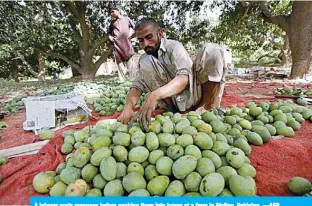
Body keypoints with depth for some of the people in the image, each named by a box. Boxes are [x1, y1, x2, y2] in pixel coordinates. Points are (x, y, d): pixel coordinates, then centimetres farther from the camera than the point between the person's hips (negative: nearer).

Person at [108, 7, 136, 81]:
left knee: (130, 61, -7)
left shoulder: (126, 19, 17)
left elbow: (133, 27, 17)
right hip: (116, 43, 2)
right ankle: (123, 81, -5)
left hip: (126, 42, -2)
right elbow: (109, 32, 28)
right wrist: (111, 38, 8)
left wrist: (130, 34, 1)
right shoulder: (112, 22, 22)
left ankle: (133, 79, -6)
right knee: (119, 62, -5)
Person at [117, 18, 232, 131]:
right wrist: (128, 106, -31)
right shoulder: (143, 59, 4)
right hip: (175, 100, 3)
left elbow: (184, 77, -29)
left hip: (195, 92, -2)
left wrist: (155, 95, -46)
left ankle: (208, 107, -14)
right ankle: (174, 110, -15)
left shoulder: (174, 46, -12)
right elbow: (138, 84, -8)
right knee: (146, 62, -16)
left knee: (211, 50, -24)